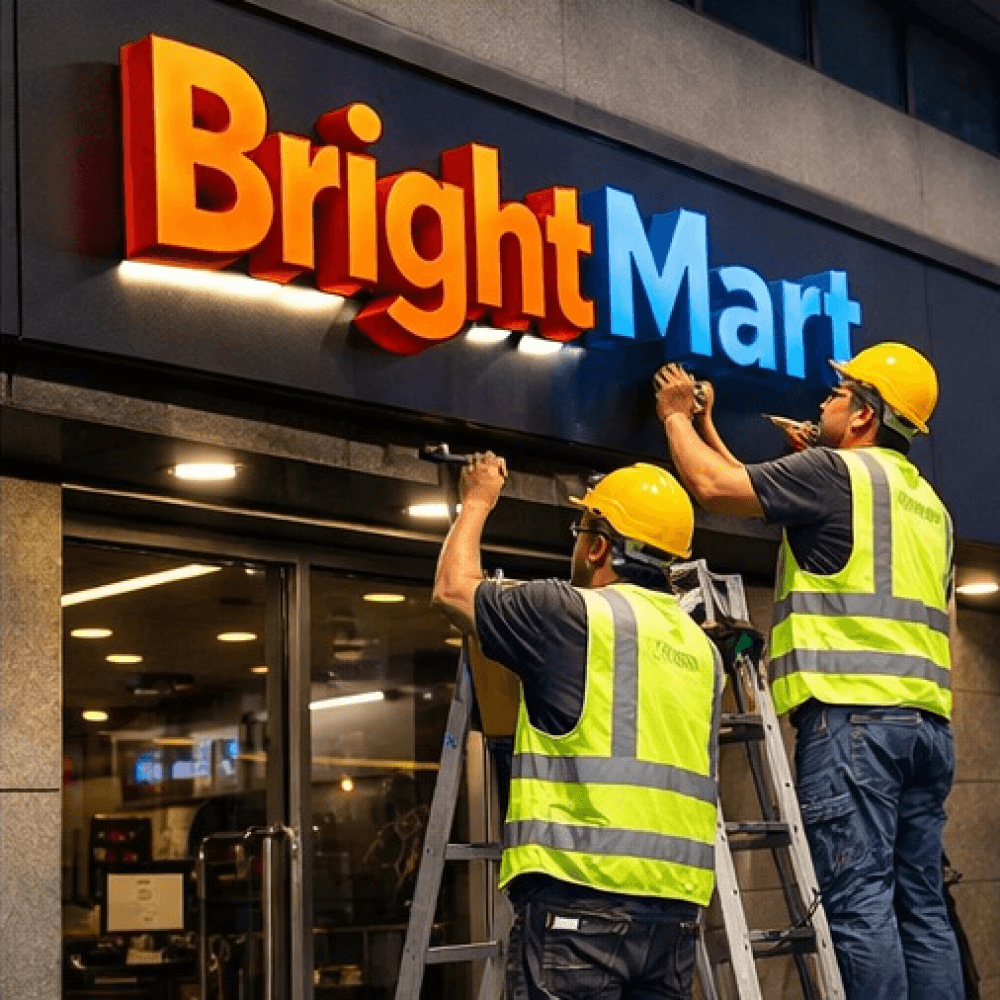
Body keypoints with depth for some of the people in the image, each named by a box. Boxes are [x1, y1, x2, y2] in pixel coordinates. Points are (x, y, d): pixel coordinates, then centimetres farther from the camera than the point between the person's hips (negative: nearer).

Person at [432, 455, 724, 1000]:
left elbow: (454, 589, 10)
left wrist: (477, 501, 24)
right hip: (675, 904, 7)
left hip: (581, 896, -7)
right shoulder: (701, 649, 15)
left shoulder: (576, 614, -4)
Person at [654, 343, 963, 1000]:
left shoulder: (836, 470, -1)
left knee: (859, 901, -11)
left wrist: (676, 415, 17)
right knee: (922, 905, 6)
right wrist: (706, 427, 38)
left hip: (854, 710, -8)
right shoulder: (928, 502, 24)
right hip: (928, 721, 8)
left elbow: (714, 487, -1)